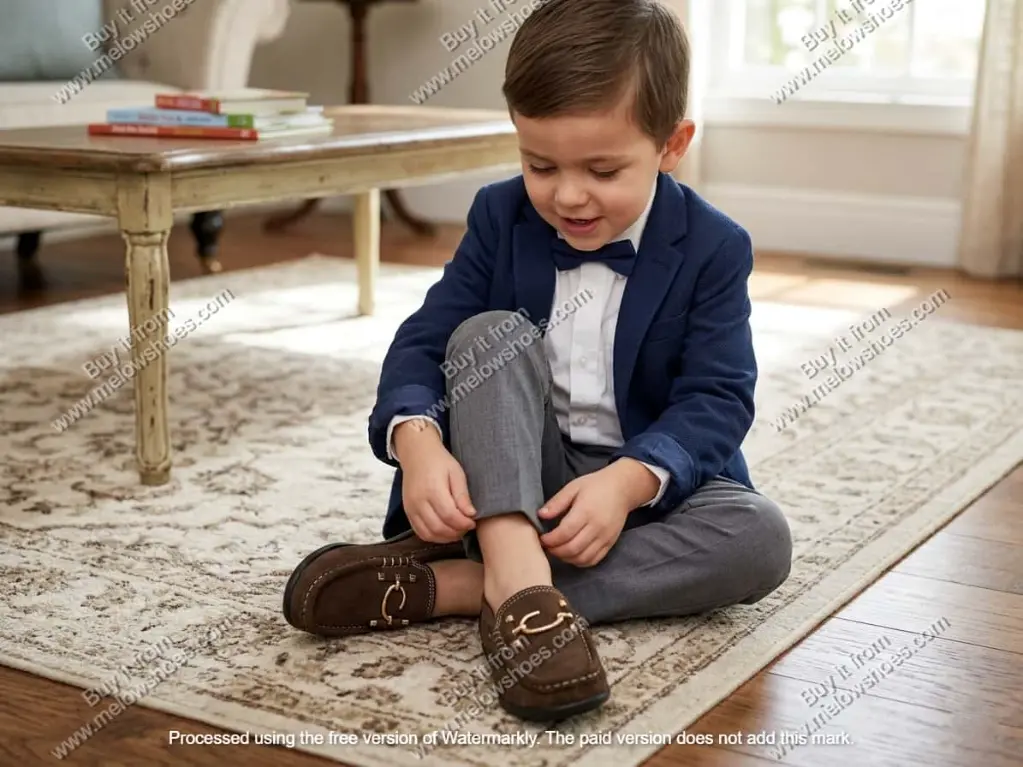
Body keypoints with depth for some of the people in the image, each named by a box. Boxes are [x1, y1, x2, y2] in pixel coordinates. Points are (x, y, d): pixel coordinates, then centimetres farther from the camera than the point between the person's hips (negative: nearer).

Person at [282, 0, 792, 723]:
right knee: (490, 333, -24)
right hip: (507, 481, 1)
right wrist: (416, 438, -32)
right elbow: (424, 340, -9)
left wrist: (630, 480, -35)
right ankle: (517, 583, -44)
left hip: (649, 481, 0)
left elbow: (717, 398, -16)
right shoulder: (500, 216, -3)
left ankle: (449, 585, -36)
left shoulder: (714, 249, -10)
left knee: (762, 537, -30)